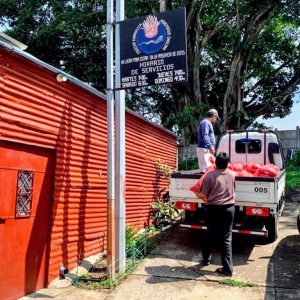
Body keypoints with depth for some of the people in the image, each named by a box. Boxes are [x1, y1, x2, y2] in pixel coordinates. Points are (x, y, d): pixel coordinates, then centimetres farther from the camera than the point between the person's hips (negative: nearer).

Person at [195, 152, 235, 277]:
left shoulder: (210, 175, -11)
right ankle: (228, 268, 5)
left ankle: (206, 259, 36)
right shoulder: (232, 175, 1)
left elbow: (203, 195, -9)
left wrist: (197, 193, 11)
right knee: (226, 238, 6)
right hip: (229, 208, 2)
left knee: (211, 235, 17)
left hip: (214, 209, -2)